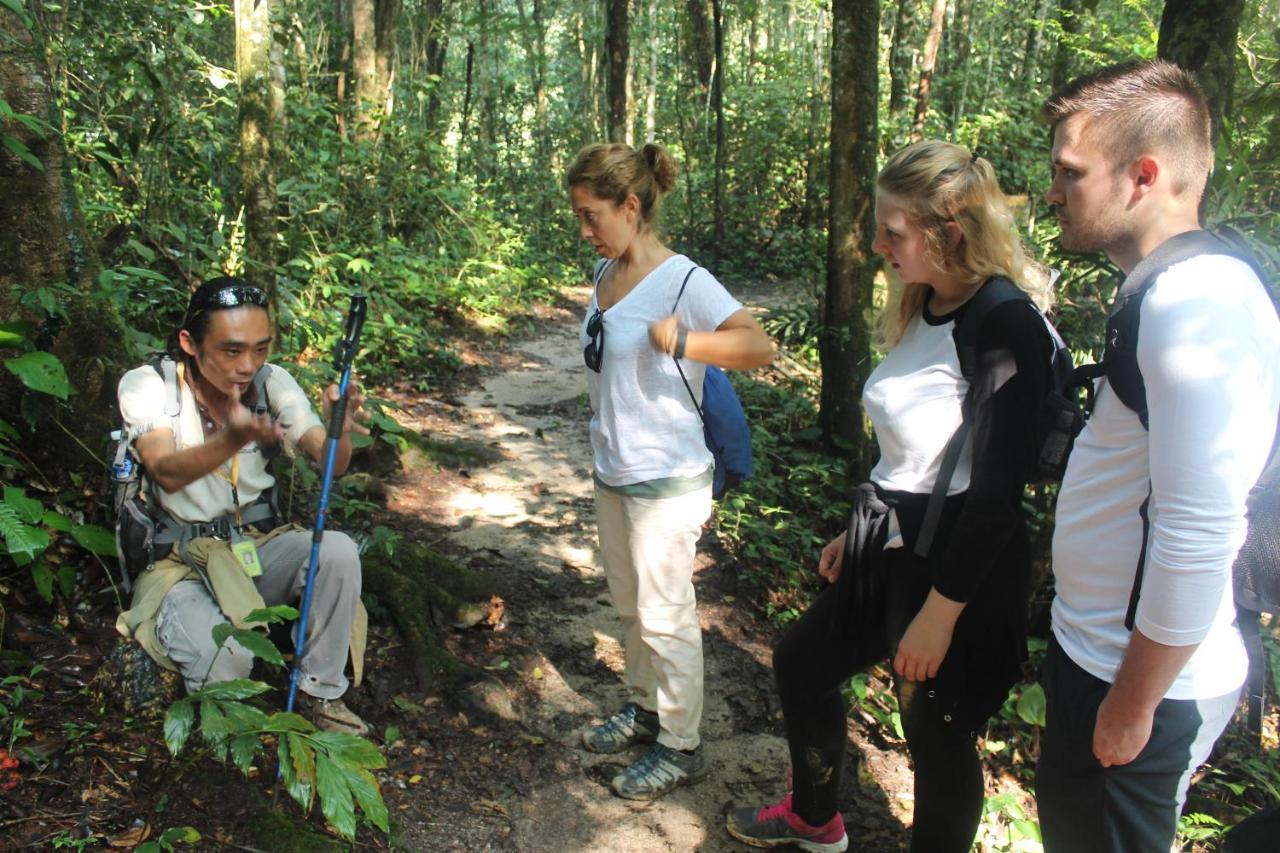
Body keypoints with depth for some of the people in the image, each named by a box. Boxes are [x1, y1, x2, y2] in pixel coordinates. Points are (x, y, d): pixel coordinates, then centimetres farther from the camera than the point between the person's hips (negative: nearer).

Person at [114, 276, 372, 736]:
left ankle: (319, 691, -7)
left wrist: (339, 431, -39)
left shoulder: (271, 381, -4)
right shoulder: (147, 385, -12)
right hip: (181, 560, -3)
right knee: (223, 654, -32)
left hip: (259, 544, 3)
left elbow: (329, 463, -14)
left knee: (339, 550, -27)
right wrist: (233, 440, -49)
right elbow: (167, 473, -28)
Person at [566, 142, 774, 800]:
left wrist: (683, 340, -40)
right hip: (611, 474, 8)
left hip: (665, 482, -8)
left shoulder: (684, 281, -19)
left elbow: (760, 346, -31)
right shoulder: (607, 272, 5)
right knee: (629, 605, 21)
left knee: (665, 616, 4)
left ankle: (681, 747, 22)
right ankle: (643, 709, 41)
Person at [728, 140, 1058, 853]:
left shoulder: (1006, 327, -21)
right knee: (801, 661, 22)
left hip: (959, 565, -10)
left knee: (937, 733, 7)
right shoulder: (922, 311, 6)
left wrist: (940, 612, -21)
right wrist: (859, 531, 18)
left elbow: (998, 489, -23)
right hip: (891, 547, 10)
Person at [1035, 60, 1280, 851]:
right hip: (1096, 648, 9)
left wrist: (1134, 704, -19)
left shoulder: (1199, 306, -25)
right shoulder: (1169, 293, 6)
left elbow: (1198, 536, -26)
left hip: (1140, 678, -9)